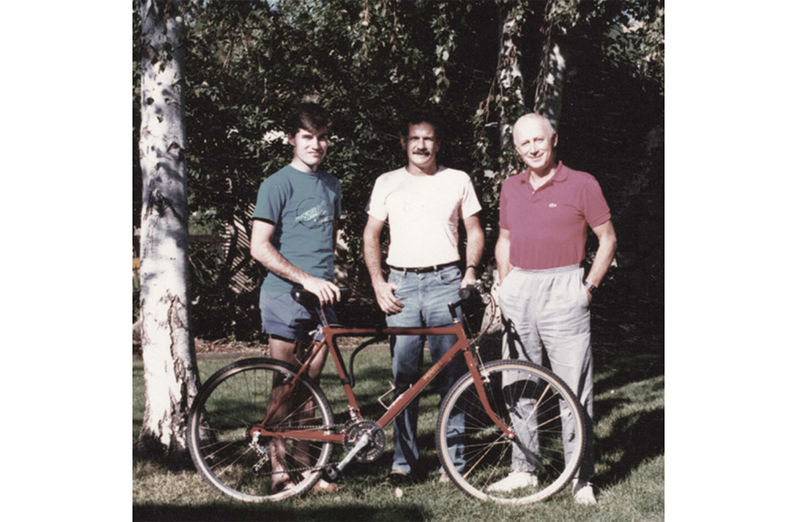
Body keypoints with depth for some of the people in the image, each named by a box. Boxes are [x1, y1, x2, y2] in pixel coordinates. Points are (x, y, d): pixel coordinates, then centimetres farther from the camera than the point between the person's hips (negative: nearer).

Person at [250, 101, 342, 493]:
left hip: (321, 297, 5)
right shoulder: (278, 184, -6)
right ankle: (278, 467, 6)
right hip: (285, 294, -5)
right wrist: (306, 278, -17)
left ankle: (303, 456, 18)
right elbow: (259, 247, -12)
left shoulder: (331, 185, 14)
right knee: (285, 384, -1)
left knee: (311, 382, 8)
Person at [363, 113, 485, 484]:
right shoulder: (387, 183, 11)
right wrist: (378, 282, 2)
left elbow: (474, 232, 13)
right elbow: (371, 235, 13)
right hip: (401, 285, 1)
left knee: (451, 375, -2)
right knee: (403, 376, 2)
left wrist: (470, 272, -2)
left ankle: (452, 459, 7)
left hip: (445, 282, -1)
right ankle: (404, 460, 10)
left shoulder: (458, 180, 9)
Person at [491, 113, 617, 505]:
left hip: (562, 291, -5)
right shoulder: (511, 187, 13)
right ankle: (523, 469, 21)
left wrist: (589, 286, -4)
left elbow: (608, 239, 2)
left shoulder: (581, 184, -2)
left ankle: (581, 478, 7)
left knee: (573, 388, -3)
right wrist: (504, 285, 11)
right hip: (518, 292, 5)